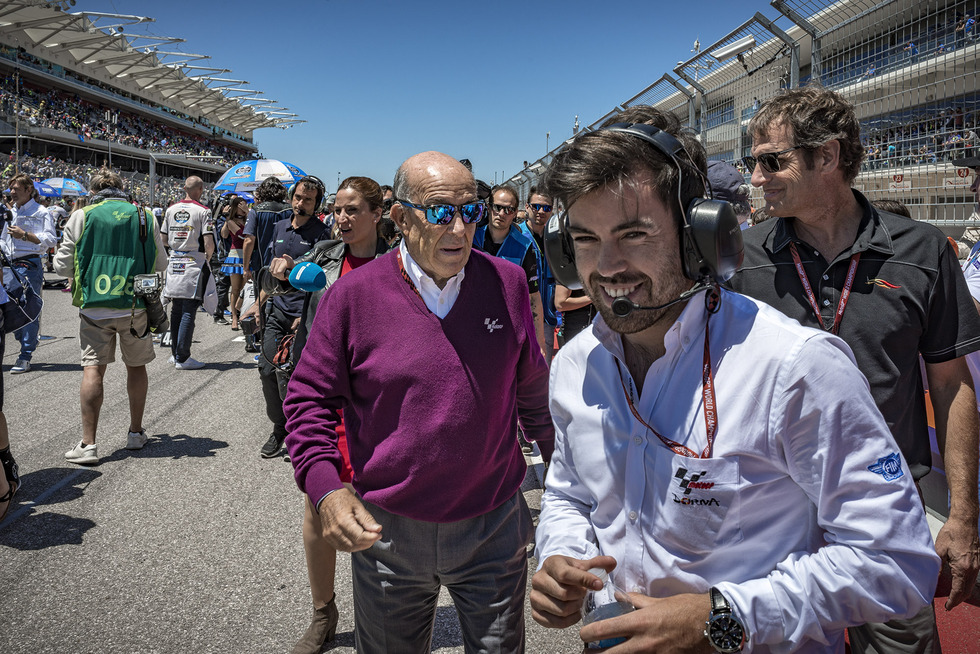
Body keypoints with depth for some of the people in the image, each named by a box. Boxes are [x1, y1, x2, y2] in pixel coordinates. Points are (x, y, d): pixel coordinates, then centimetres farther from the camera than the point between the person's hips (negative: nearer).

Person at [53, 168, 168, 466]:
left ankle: (88, 444, -1)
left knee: (93, 369, 1)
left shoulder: (81, 217, 0)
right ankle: (136, 432, 25)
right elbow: (160, 264, 7)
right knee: (136, 366, 14)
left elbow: (63, 265, 1)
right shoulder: (145, 216, 3)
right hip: (135, 306, 1)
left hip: (94, 306, -1)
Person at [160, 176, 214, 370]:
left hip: (174, 264, 6)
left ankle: (175, 353, 21)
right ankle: (183, 358, -2)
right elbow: (209, 243, -14)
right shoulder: (203, 211, -8)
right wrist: (207, 258, 5)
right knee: (188, 312, -3)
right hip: (194, 264, -5)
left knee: (176, 310, 13)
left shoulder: (171, 209, 9)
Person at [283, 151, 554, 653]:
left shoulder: (507, 282, -4)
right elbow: (310, 399, -4)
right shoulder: (352, 295, -10)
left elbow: (531, 386, 9)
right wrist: (326, 490, -18)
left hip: (494, 528, 2)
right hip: (385, 532, -1)